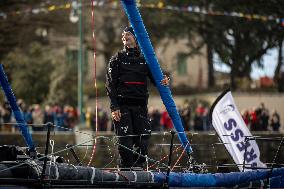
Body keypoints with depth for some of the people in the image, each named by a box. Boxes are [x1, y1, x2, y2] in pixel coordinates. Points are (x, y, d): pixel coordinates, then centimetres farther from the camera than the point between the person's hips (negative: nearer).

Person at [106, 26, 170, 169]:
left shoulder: (144, 59, 16)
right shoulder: (117, 59, 8)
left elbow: (155, 78, 12)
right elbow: (110, 84, 0)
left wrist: (164, 81, -14)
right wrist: (114, 106, -11)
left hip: (140, 105, 3)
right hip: (122, 105, -3)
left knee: (142, 141, -2)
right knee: (125, 142, -8)